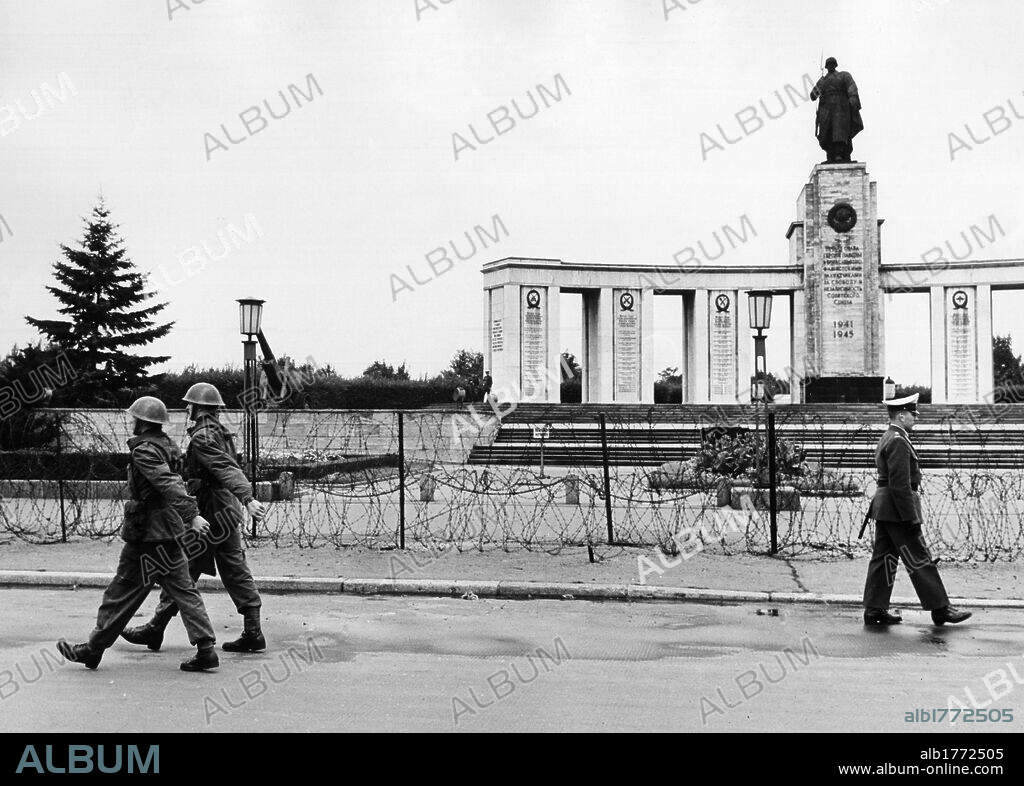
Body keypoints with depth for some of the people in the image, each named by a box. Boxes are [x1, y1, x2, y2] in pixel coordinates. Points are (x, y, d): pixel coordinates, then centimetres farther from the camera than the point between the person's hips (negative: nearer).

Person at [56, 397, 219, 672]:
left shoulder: (145, 451, -16)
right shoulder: (167, 446, 11)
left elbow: (170, 485, -27)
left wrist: (192, 515, -35)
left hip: (147, 534, -8)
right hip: (169, 532, 8)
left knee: (122, 592, 3)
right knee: (183, 589, 5)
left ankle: (93, 649, 15)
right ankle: (206, 648, 0)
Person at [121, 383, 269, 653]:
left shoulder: (202, 437, -14)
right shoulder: (219, 432, 15)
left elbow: (226, 469, -27)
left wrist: (247, 498, -38)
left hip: (211, 514, -9)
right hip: (227, 513, 9)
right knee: (235, 572, 8)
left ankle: (155, 629, 10)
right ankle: (253, 633, 8)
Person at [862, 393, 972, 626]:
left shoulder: (887, 439, 17)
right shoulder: (898, 442, -16)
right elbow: (900, 484, -21)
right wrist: (911, 517, -20)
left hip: (883, 509, 10)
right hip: (897, 510, -10)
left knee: (884, 559, 9)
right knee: (919, 560, -3)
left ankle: (875, 610, 10)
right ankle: (940, 609, 3)